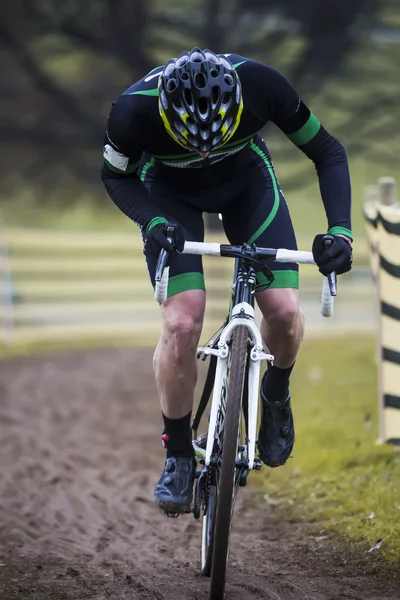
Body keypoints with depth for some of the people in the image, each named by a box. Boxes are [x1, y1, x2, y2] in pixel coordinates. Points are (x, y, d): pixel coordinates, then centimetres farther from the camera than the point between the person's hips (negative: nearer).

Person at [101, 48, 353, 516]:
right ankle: (179, 455, 2)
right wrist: (154, 222, -31)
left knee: (283, 310, -14)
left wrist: (340, 230, -32)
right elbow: (116, 177, -13)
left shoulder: (260, 85, -35)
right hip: (170, 190, -1)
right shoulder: (134, 111, -36)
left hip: (245, 178, 1)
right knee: (182, 323, -18)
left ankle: (276, 393, 19)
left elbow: (328, 152, -19)